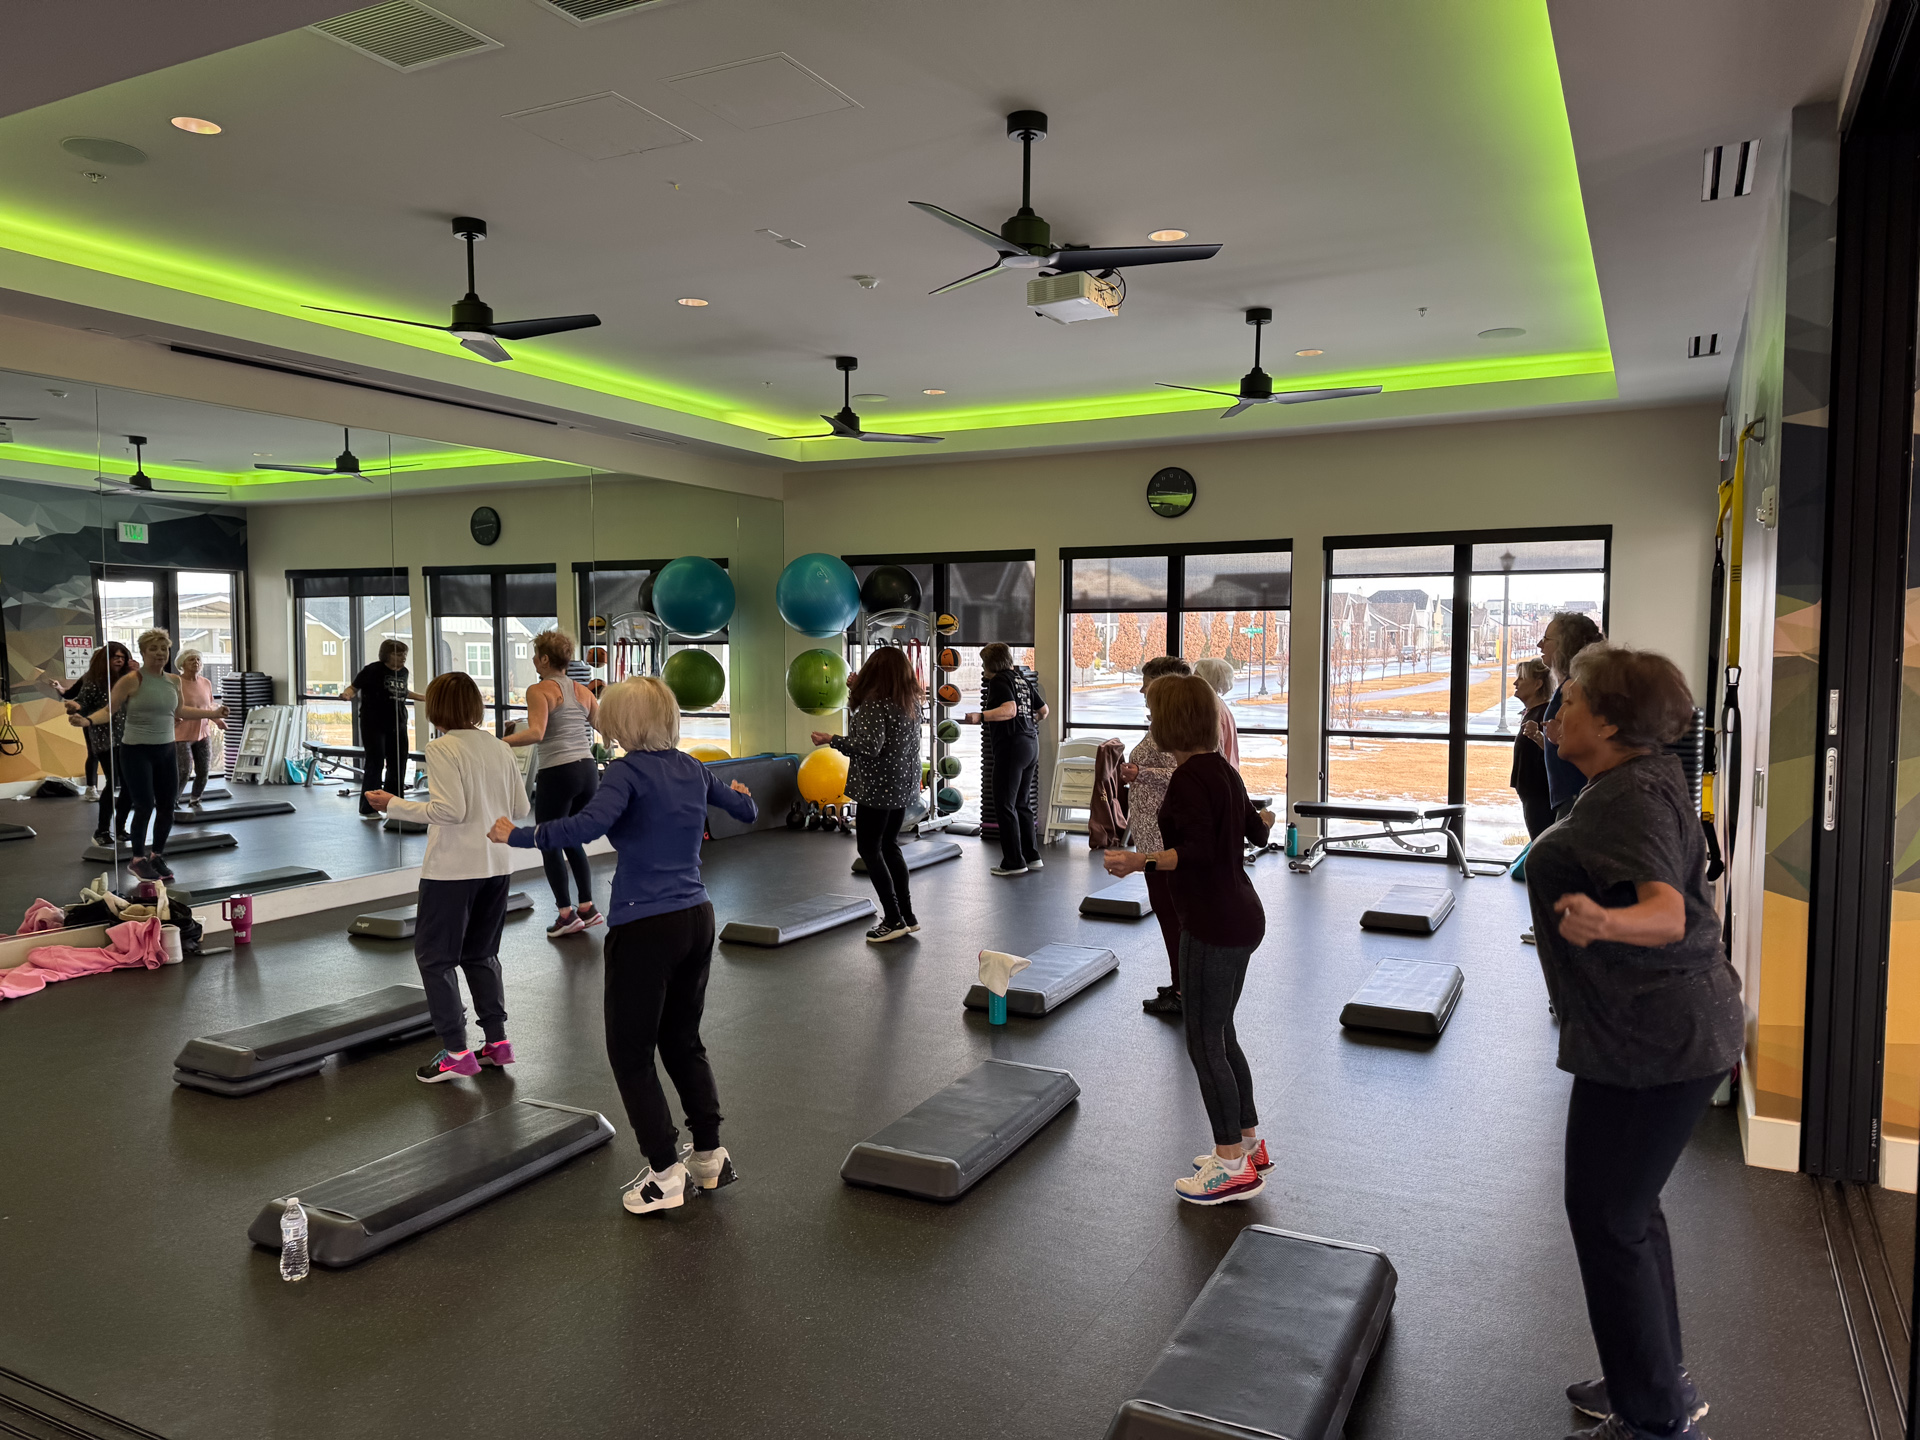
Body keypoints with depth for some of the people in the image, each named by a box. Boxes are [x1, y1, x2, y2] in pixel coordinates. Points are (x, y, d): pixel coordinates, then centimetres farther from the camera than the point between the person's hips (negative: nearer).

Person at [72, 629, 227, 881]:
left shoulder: (174, 681, 6)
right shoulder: (131, 680, -12)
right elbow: (109, 710, -11)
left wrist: (213, 713, 25)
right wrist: (88, 720, -29)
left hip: (166, 750, 6)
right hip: (136, 751, -5)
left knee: (167, 807, 6)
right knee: (145, 805, -8)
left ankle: (157, 856, 23)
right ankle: (137, 859, 11)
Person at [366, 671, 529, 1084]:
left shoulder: (442, 748, -11)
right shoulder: (500, 747, 6)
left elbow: (449, 810, -19)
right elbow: (520, 808, 7)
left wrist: (392, 805, -10)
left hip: (453, 868, -6)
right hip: (497, 864, 6)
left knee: (434, 956, 7)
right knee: (481, 954, 20)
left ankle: (456, 1052, 6)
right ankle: (498, 1041, 20)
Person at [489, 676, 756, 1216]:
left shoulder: (627, 771, -12)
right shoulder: (692, 768, 8)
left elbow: (589, 824, -29)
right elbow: (744, 810, 22)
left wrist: (518, 836, -19)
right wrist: (740, 793, 45)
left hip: (645, 927, -7)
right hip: (697, 919, 7)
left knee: (630, 1052, 7)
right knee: (683, 1041, 22)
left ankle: (665, 1172, 7)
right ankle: (711, 1155, 27)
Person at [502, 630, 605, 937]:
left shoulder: (539, 690, -6)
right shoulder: (583, 691, 12)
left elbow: (536, 733, -21)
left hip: (557, 773, -6)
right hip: (588, 771, 6)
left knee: (549, 844, 9)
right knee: (572, 841, 21)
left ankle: (567, 914, 7)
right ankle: (587, 907, 17)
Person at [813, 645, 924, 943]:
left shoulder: (874, 703, -17)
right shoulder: (911, 702, 7)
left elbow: (869, 746, -26)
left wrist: (831, 740, -18)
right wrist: (856, 692, 19)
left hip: (878, 787, -8)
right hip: (904, 785, 8)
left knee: (869, 849, 2)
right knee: (890, 846, 18)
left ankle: (894, 920, 0)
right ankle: (907, 915, 20)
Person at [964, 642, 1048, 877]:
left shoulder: (999, 680, -8)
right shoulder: (1023, 679, 17)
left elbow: (1009, 709, -24)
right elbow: (1043, 710, 22)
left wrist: (981, 716, -30)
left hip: (1011, 745, -9)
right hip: (1031, 744, 9)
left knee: (1004, 805, -2)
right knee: (1021, 803, 17)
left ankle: (1014, 862, 0)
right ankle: (1032, 856, 18)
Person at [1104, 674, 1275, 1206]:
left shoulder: (1189, 776, -18)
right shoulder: (1222, 769, 9)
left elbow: (1199, 850, -26)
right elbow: (1256, 830, 22)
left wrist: (1141, 861, -34)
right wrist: (1267, 817, 43)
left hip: (1214, 927, -10)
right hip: (1241, 918, 10)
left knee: (1204, 1042, 1)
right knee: (1220, 1035, 20)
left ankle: (1234, 1166, 11)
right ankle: (1248, 1144, 32)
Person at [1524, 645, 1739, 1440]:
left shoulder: (1635, 796, -22)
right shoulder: (1641, 778, 9)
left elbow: (1667, 912, -38)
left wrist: (1603, 921, -57)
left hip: (1654, 1039, -11)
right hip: (1666, 1026, 11)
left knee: (1605, 1216, 0)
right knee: (1626, 1206, 21)